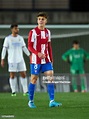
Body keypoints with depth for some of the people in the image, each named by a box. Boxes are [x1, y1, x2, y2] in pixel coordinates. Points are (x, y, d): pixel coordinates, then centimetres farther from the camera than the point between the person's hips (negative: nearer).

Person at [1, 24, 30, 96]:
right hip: (12, 60, -3)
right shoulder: (8, 38, -2)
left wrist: (29, 55, 7)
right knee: (12, 75, -1)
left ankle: (25, 91, 2)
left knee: (23, 74, -1)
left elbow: (24, 48, 16)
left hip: (20, 60, 3)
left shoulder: (20, 38, 9)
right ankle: (13, 91, 6)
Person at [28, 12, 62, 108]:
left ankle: (52, 101, -8)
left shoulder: (47, 32, 10)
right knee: (34, 80, 2)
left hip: (46, 60, 5)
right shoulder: (33, 32, -6)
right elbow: (29, 46, -9)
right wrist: (38, 53, -25)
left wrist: (51, 60, 13)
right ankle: (31, 101, 14)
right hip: (35, 60, -5)